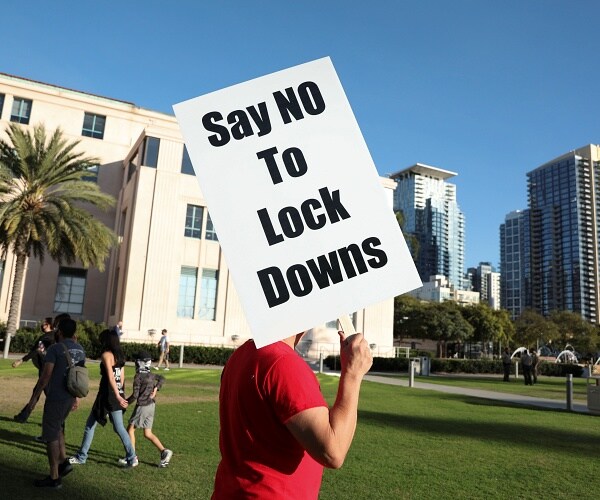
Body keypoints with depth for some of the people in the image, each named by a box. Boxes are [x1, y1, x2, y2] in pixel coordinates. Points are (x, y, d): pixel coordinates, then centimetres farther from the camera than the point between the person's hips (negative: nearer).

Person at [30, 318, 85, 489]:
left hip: (56, 398, -7)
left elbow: (46, 375, -15)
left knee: (51, 436, 2)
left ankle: (54, 478, 8)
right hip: (70, 397, 7)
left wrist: (35, 395, -5)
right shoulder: (80, 350, 9)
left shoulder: (55, 348, -13)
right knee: (57, 428, 25)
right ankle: (64, 462, 18)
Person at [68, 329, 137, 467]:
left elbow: (110, 377, -20)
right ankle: (132, 458, 10)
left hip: (107, 395, -7)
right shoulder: (120, 356, 10)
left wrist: (117, 395, -26)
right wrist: (119, 394, 19)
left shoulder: (106, 355, -11)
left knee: (90, 425, 9)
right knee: (119, 428, 11)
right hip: (117, 395, 7)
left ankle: (81, 457, 19)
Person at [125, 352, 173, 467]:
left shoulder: (138, 377, -15)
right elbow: (162, 378, 26)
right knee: (148, 434, 12)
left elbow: (135, 395, -17)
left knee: (130, 429, 8)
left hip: (142, 406, -7)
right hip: (151, 406, 7)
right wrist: (156, 388, 18)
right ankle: (164, 451, 0)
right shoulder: (151, 375, 7)